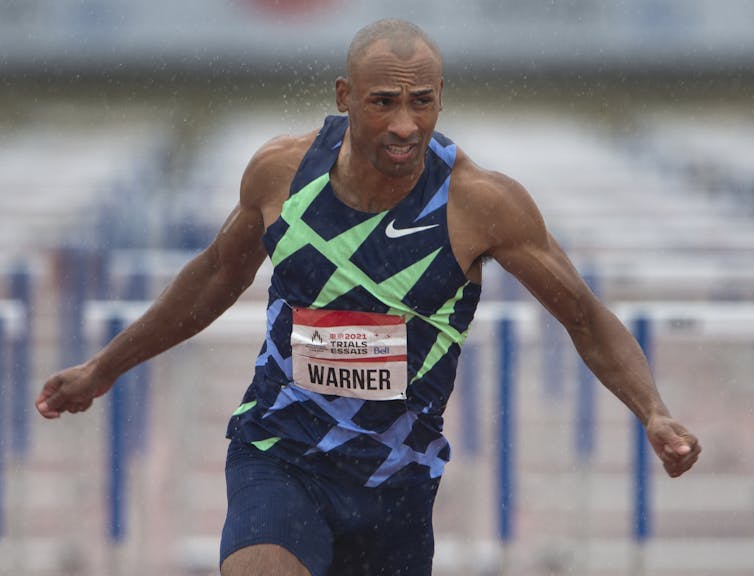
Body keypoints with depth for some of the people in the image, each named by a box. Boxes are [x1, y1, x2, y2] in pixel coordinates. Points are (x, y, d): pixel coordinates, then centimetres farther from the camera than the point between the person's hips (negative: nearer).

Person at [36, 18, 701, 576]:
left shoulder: (480, 202, -15)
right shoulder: (282, 170, -8)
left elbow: (588, 319, -6)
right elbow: (218, 275, 13)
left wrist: (655, 414, -24)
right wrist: (101, 370, 21)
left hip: (397, 486, 1)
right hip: (278, 460, 0)